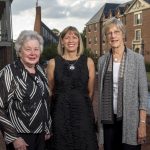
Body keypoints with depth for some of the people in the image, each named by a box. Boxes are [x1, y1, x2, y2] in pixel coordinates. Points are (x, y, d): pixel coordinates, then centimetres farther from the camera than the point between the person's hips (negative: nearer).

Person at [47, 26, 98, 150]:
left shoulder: (88, 62, 1)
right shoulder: (53, 62, -1)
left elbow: (90, 91, 7)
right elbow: (50, 90, 7)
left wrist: (81, 103, 10)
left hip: (83, 112, 1)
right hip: (60, 113, 0)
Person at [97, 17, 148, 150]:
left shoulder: (137, 59, -4)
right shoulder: (102, 60, 5)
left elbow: (143, 93, -4)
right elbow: (101, 91, 10)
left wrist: (143, 123, -9)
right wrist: (100, 120, 9)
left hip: (130, 120, -3)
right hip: (108, 120, 3)